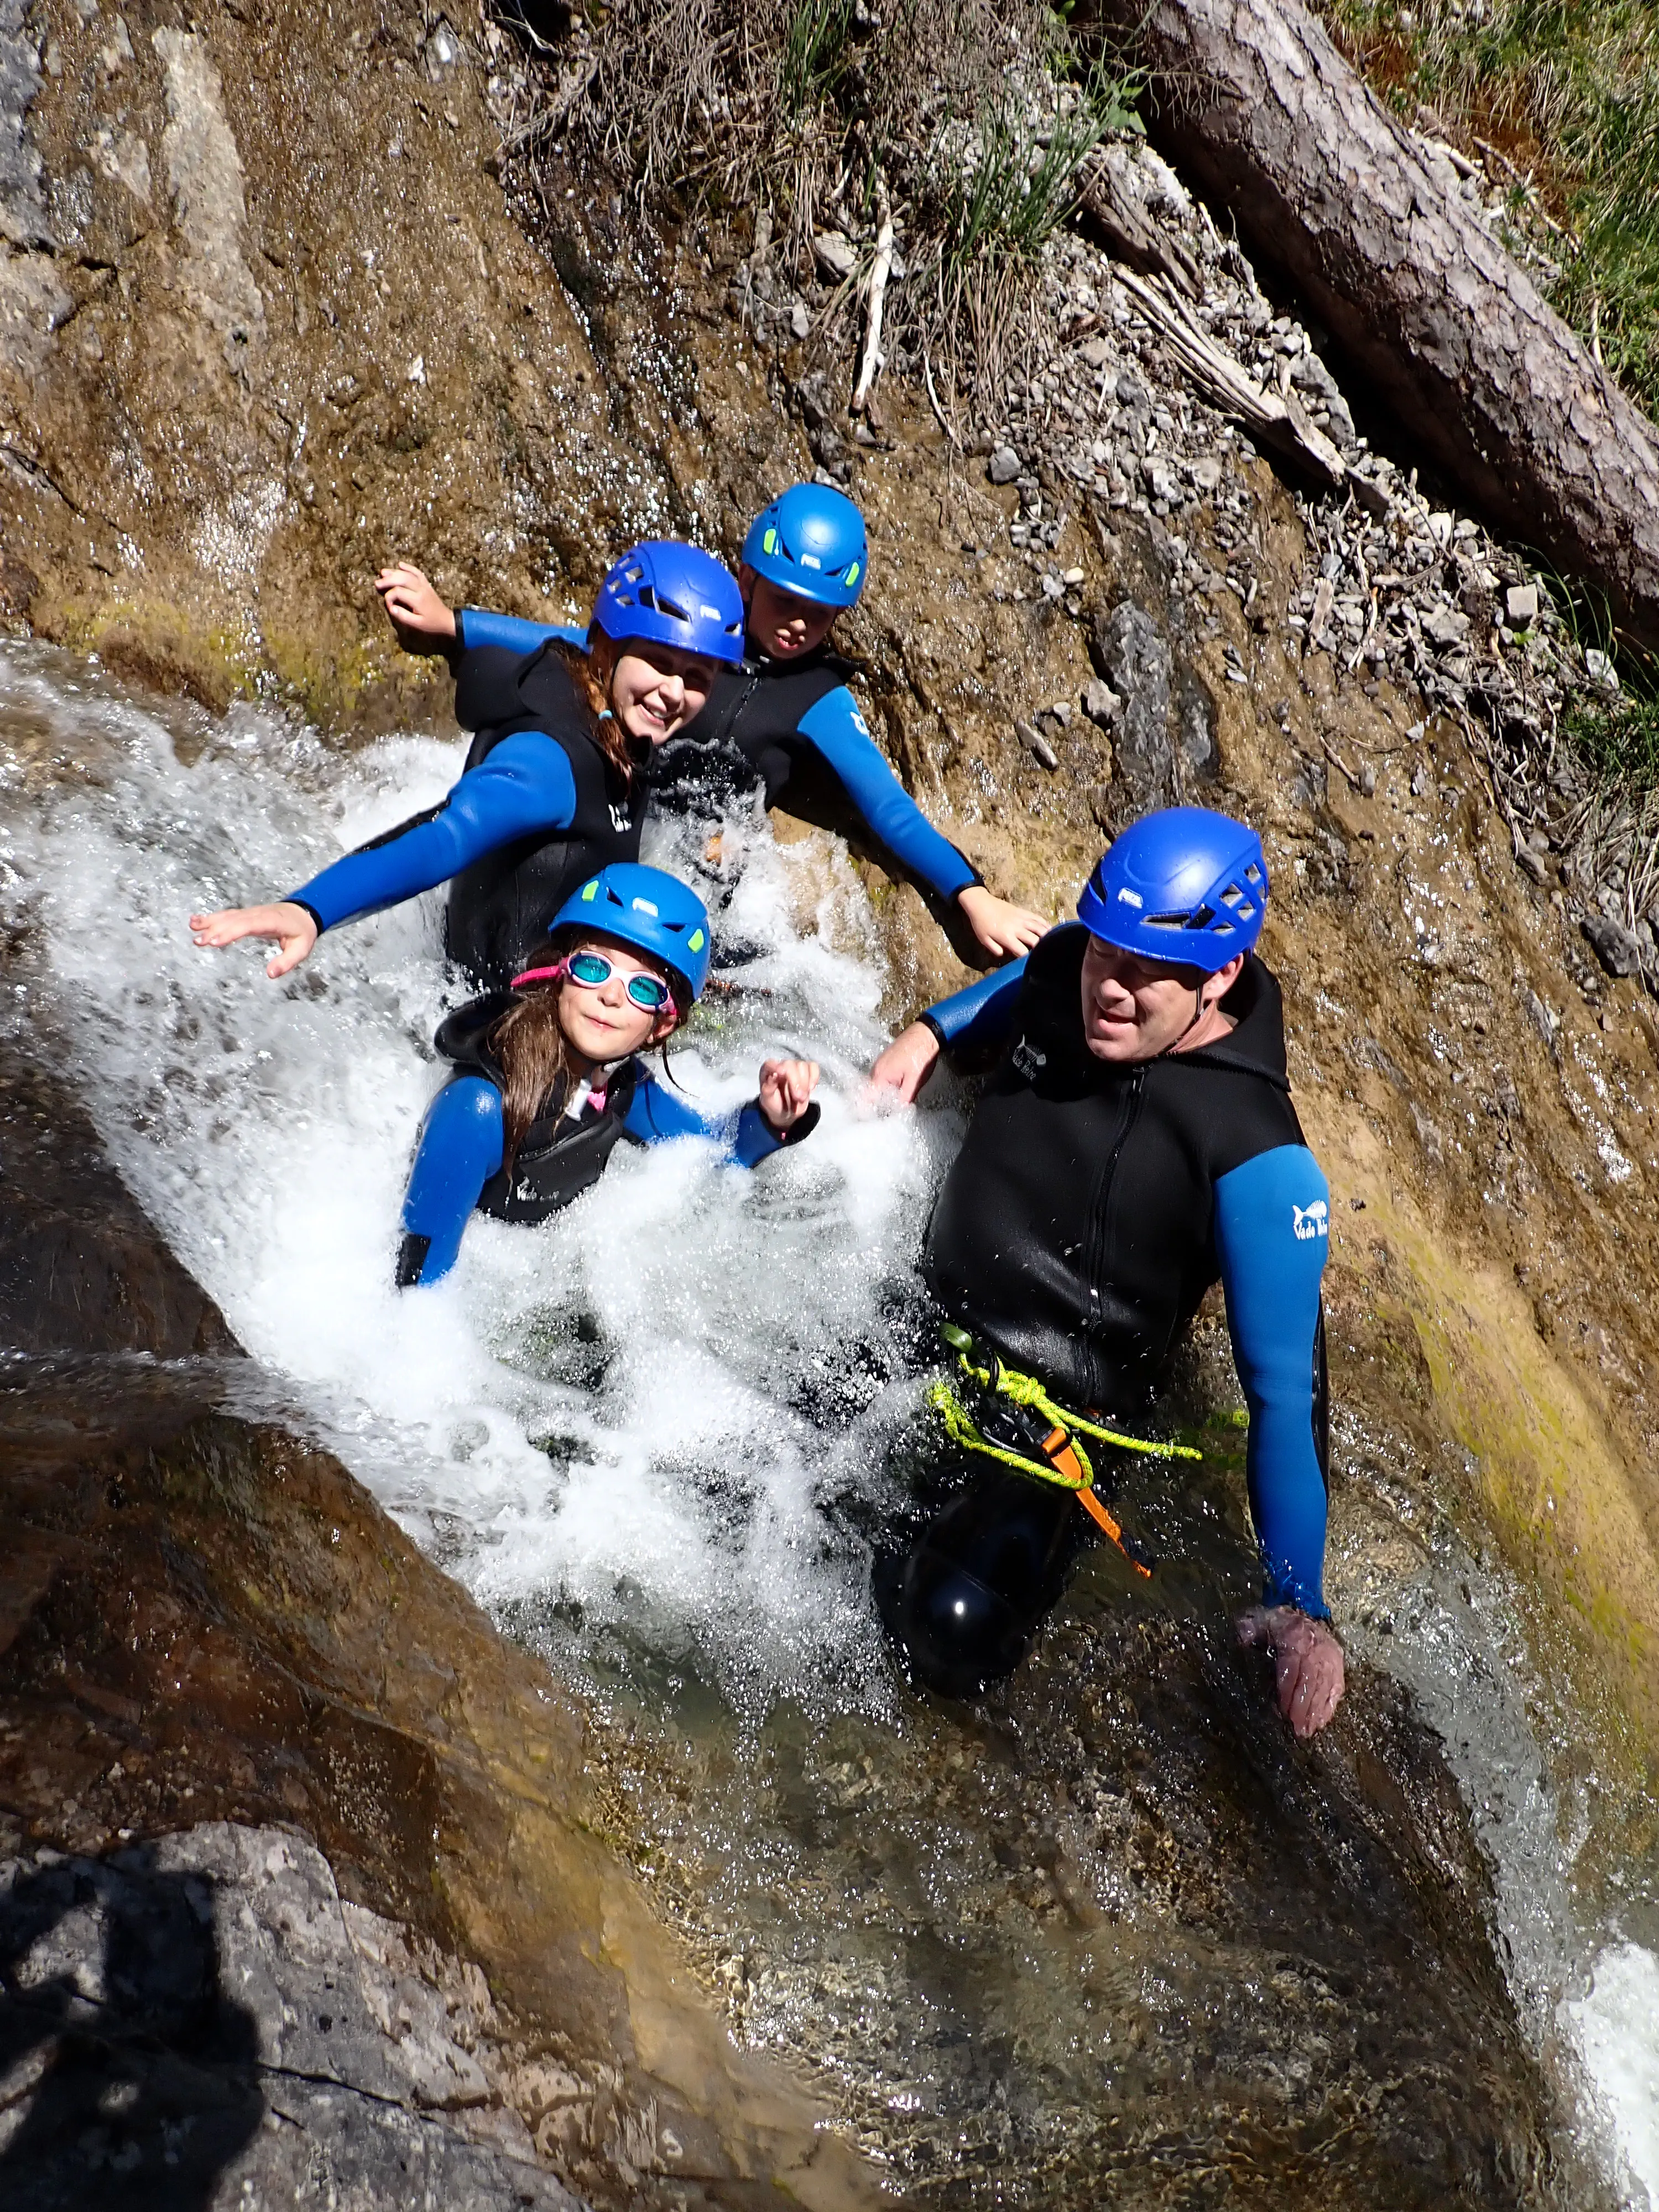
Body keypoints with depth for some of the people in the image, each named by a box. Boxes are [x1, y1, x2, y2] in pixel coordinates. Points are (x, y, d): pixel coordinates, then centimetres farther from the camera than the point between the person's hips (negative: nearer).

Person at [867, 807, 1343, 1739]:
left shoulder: (1258, 1163, -24)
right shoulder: (1068, 967, -7)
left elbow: (1286, 1391, -21)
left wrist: (1301, 1605, -26)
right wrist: (930, 1031, 6)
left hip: (1039, 1416, -6)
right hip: (915, 1318, 6)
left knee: (957, 1635, -27)